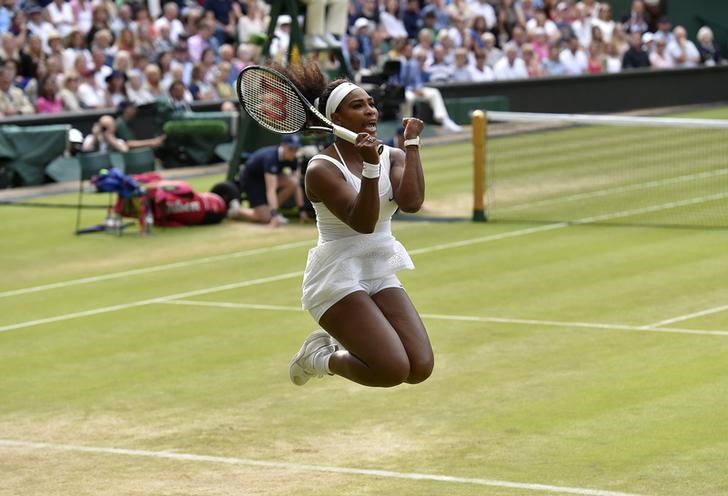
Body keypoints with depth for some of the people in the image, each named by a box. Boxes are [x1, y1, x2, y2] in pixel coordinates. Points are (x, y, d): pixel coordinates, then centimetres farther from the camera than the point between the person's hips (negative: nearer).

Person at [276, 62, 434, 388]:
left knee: (420, 368, -8)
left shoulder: (393, 157, 4)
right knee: (393, 370, -20)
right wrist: (370, 167, -36)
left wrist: (412, 143, -14)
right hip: (337, 279, -7)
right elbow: (362, 222, -24)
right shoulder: (321, 169, -13)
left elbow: (411, 203, -16)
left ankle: (338, 342, 18)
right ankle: (320, 356, 9)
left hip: (381, 275, 7)